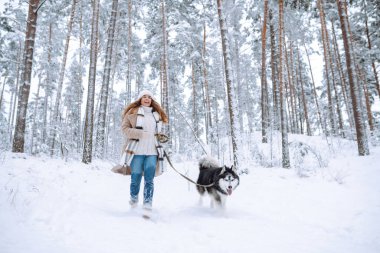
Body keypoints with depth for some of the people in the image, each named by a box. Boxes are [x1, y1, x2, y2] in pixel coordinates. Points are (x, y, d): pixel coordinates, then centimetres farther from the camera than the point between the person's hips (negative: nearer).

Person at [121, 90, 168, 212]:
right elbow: (125, 128, -3)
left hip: (152, 152, 3)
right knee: (136, 178, 4)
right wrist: (141, 134, -14)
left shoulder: (158, 114, 16)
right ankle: (134, 199, 28)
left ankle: (147, 204, 0)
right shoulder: (132, 112, 5)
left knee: (149, 179, -3)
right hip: (137, 151, -2)